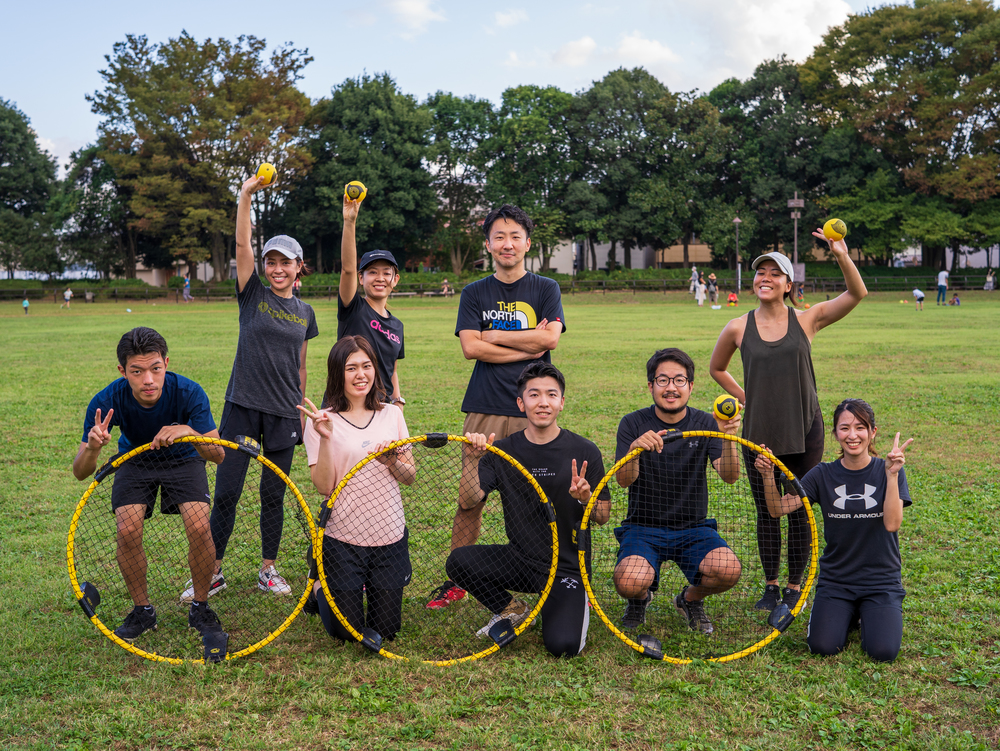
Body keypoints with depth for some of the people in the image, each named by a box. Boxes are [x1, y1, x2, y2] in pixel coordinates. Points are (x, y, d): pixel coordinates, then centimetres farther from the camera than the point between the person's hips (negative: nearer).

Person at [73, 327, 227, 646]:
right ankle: (142, 610, 4)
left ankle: (200, 608, 3)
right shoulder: (107, 401, -29)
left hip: (183, 460, -1)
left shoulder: (188, 392, -31)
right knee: (127, 530, -22)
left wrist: (190, 432, -49)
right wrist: (92, 449, -48)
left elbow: (218, 455, -29)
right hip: (134, 461, 1)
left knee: (199, 527, -22)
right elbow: (80, 473, -25)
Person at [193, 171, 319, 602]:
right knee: (226, 493, -1)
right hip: (243, 406, -2)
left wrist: (303, 408, 16)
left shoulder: (304, 313, 10)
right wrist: (246, 196, -19)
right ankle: (213, 571, 12)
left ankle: (268, 570, 21)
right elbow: (241, 245, -10)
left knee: (274, 495, 9)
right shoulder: (253, 295, 2)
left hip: (283, 412, 2)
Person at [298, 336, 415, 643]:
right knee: (346, 632, 6)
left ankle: (370, 588, 41)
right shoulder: (323, 421, -6)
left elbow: (410, 476, 7)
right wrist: (325, 439, -24)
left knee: (386, 630, 11)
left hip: (390, 534, 3)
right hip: (343, 536, -3)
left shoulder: (392, 414, 4)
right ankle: (320, 588, 35)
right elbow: (324, 485, -13)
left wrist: (392, 462, -14)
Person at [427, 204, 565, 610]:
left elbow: (550, 337, -7)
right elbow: (470, 348, -1)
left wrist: (492, 335, -3)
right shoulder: (474, 293, 12)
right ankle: (456, 580, 12)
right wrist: (526, 346, -6)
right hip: (485, 409, 1)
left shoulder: (546, 289, 10)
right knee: (470, 497, 1)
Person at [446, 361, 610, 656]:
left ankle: (574, 604, 14)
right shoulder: (503, 451, -1)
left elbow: (603, 517, -1)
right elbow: (469, 501, -11)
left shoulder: (585, 452, -5)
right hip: (519, 560, 3)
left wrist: (585, 499, -22)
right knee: (458, 561, -23)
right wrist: (475, 460, -25)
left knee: (563, 646, -24)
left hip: (567, 567, -2)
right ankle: (511, 610, 6)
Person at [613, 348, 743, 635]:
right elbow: (623, 480, -18)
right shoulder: (634, 424, -4)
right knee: (629, 582, -30)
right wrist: (634, 449, -39)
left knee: (729, 569, -27)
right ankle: (640, 600, 11)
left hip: (693, 528, 2)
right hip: (643, 528, -2)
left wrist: (728, 439, -33)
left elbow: (729, 476, -14)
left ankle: (690, 599, 9)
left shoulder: (706, 424, 1)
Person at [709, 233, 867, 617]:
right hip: (759, 433, 1)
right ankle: (771, 585, 24)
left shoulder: (807, 320, -1)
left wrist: (842, 255, -23)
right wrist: (746, 398, 5)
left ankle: (795, 586, 22)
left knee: (800, 511, 8)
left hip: (804, 431, 0)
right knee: (766, 512, 9)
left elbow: (857, 293, -9)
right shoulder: (738, 328, 0)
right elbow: (717, 369, 15)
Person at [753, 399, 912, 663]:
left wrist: (892, 475, -27)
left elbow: (892, 523, -19)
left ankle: (869, 616, 13)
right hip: (835, 579, 1)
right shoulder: (824, 475, -1)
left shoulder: (886, 471, -4)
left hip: (881, 581, -1)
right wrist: (768, 475, -24)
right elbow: (777, 509, -7)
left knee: (883, 651, -21)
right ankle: (846, 615, 15)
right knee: (822, 646, -19)